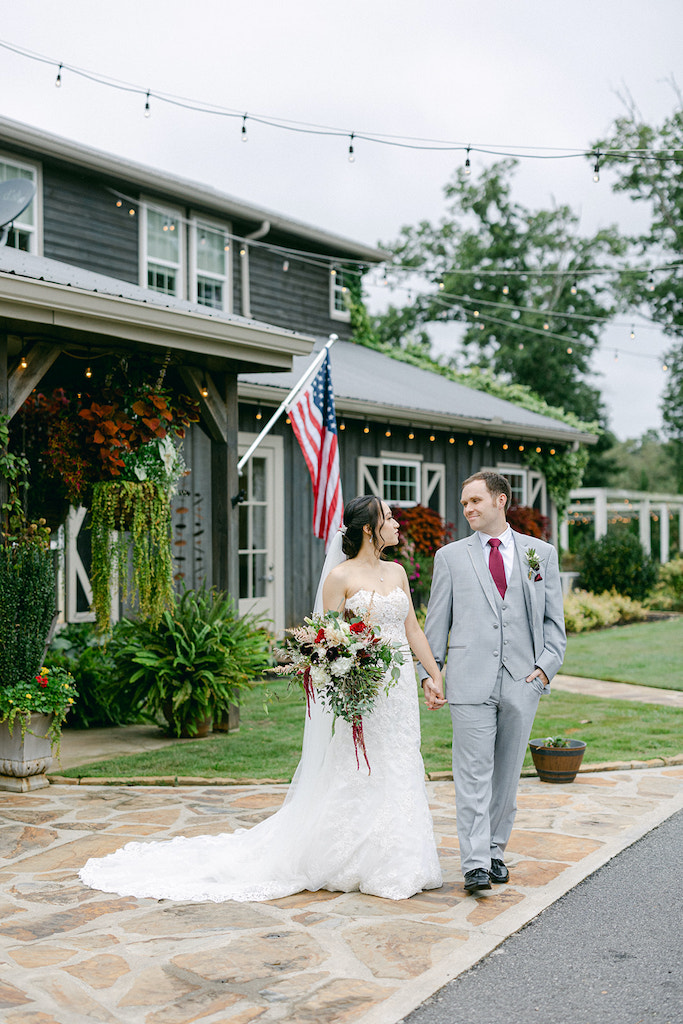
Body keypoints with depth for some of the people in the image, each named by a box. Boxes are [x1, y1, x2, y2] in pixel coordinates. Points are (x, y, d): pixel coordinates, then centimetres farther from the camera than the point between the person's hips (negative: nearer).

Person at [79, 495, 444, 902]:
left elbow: (413, 629, 14)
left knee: (398, 773, 8)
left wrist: (436, 674, 11)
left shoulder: (397, 572, 12)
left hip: (400, 686, 6)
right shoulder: (340, 577, -7)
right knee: (356, 776, -1)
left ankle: (397, 864, 20)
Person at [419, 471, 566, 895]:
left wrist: (546, 665, -4)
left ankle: (496, 850, 23)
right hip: (470, 681, -1)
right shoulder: (451, 556, 7)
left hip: (523, 680, 2)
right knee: (473, 773, -4)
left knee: (507, 773, 10)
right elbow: (436, 622, 7)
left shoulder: (541, 553, 9)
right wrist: (429, 672, 0)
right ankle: (475, 864, -3)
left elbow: (553, 619, 9)